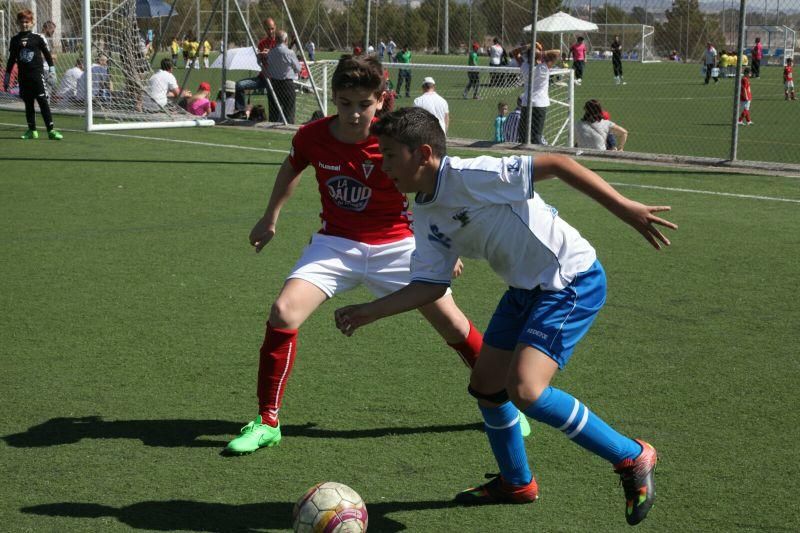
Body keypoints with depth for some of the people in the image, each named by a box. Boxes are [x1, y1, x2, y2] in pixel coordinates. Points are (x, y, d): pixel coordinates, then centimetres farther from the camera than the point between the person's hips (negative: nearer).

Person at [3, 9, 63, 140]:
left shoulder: (38, 38, 0)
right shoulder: (15, 40, 9)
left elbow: (47, 54, 7)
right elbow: (11, 59, 15)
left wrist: (51, 69, 2)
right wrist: (7, 76, 15)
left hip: (37, 74, -3)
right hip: (23, 76, 3)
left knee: (43, 102, -8)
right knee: (28, 103, 8)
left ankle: (51, 130, -11)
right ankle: (32, 130, 16)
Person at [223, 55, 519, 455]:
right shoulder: (312, 136, -11)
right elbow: (293, 167, 14)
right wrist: (270, 218, 18)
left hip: (394, 245, -1)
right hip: (335, 244, 2)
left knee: (453, 326, -1)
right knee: (282, 313, -19)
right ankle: (267, 422, -4)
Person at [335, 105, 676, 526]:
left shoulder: (470, 176, -22)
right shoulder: (425, 215, 5)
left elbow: (556, 164, -23)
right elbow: (430, 285, 6)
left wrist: (625, 208, -25)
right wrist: (368, 313, -2)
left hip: (573, 281, -9)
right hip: (526, 287, 9)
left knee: (525, 390, -21)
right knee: (485, 384, 12)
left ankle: (631, 458, -3)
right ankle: (516, 483, 35)